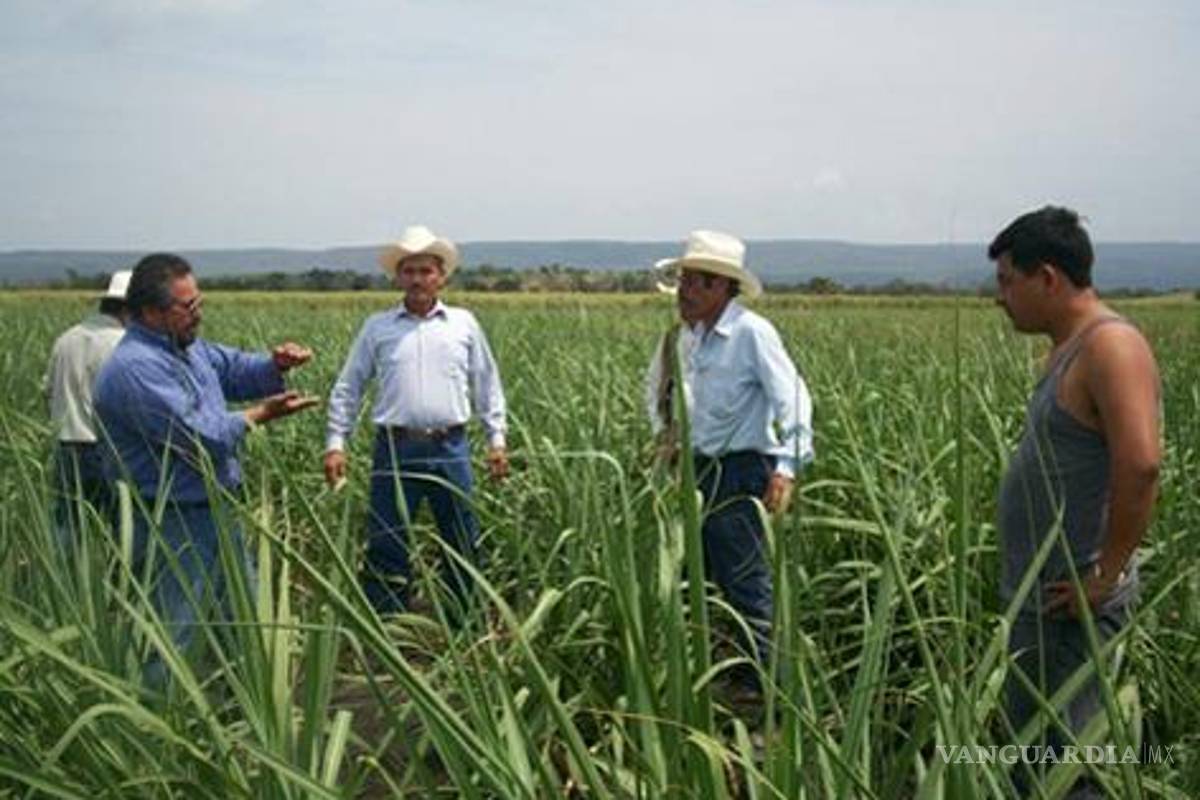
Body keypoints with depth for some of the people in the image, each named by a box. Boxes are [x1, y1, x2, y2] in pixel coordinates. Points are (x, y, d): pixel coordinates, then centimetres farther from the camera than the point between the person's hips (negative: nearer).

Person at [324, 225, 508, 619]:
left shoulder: (464, 324, 9)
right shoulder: (377, 327, 6)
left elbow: (487, 384, 15)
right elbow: (347, 388, 10)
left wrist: (496, 439, 10)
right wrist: (335, 443, 2)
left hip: (450, 449, 1)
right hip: (396, 448, -1)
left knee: (463, 546, 8)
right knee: (385, 548, 1)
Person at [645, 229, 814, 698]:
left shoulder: (751, 333, -13)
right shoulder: (684, 335, 10)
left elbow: (792, 399, -19)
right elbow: (656, 383, 29)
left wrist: (787, 466, -30)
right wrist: (663, 430, 14)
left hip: (739, 472, -8)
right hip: (697, 468, 8)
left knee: (745, 582, -5)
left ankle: (758, 682, 5)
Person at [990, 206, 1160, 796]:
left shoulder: (1110, 345, -17)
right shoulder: (1071, 347, 14)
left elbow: (1140, 466, -30)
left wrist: (1107, 575, -23)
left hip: (1068, 603, -10)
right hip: (1041, 595, 10)